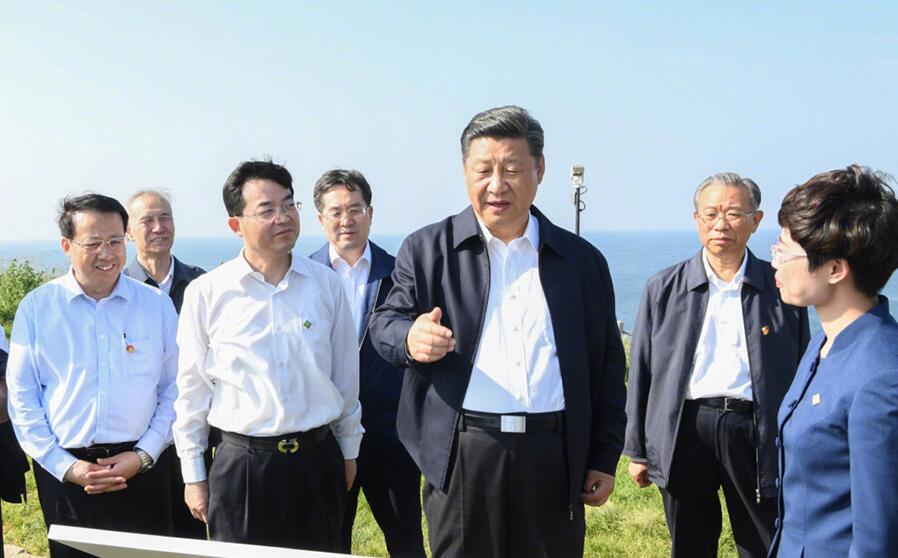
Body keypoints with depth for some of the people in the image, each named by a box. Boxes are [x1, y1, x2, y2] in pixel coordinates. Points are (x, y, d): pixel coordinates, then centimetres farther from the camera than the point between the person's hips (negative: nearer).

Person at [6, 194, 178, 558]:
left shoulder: (156, 304, 1)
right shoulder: (36, 308, -1)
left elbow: (174, 388, 3)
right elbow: (22, 397, -1)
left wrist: (144, 454, -6)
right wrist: (63, 465, -7)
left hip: (140, 469, 1)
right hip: (63, 470, 0)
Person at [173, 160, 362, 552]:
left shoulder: (326, 284, 0)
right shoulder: (205, 293, -6)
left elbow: (346, 374, 9)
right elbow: (192, 389, 2)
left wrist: (348, 452, 14)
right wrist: (193, 475, 5)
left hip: (317, 460, 2)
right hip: (241, 462, -2)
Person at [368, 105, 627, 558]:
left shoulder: (583, 260, 9)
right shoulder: (428, 249, 5)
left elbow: (607, 369, 11)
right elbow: (385, 324, 1)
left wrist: (605, 458, 7)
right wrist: (411, 337, -23)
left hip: (555, 456, 1)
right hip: (462, 453, -1)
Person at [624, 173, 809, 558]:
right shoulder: (663, 290, 4)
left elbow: (801, 375, 6)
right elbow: (641, 374, 7)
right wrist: (637, 450, 6)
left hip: (758, 435, -1)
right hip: (685, 431, 1)